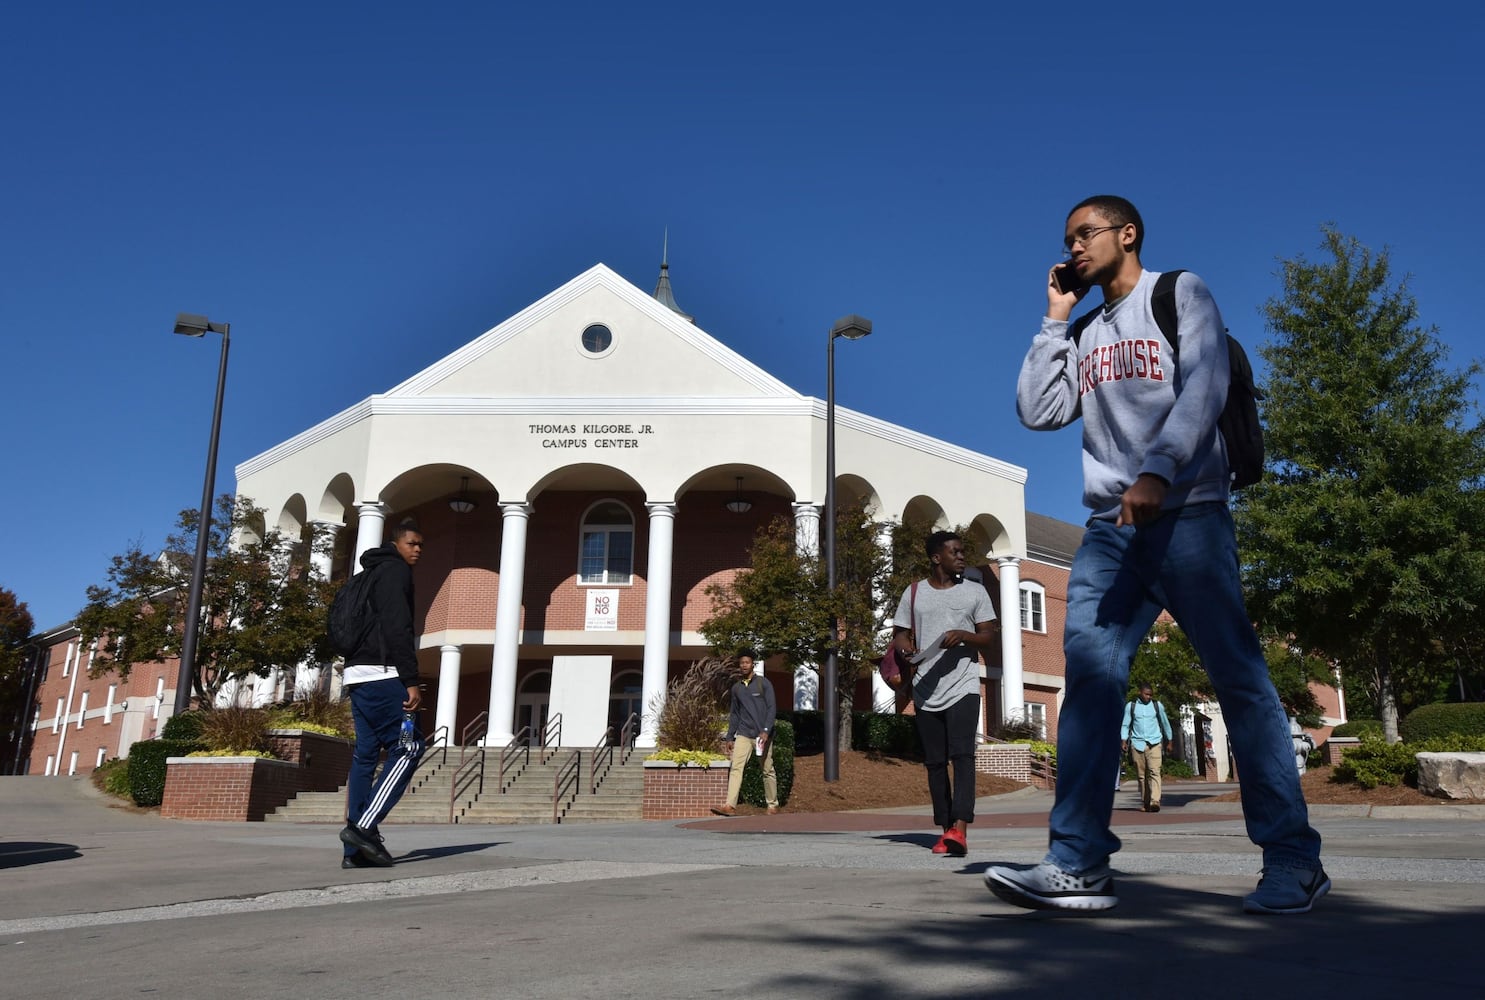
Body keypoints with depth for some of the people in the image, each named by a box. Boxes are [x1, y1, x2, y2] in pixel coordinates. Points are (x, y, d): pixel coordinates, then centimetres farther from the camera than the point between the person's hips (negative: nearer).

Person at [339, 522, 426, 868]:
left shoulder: (372, 574, 26)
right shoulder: (395, 570, -4)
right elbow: (397, 628, -15)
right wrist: (411, 681, -18)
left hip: (357, 674, 10)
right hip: (380, 673, -10)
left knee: (365, 754, 6)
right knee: (408, 748, -8)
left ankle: (355, 850, 4)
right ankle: (363, 827, -15)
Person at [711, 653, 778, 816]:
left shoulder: (763, 684, -1)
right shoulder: (736, 688, 12)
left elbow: (772, 708, -6)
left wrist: (766, 731, -17)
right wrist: (730, 737, 13)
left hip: (762, 735, -3)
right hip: (743, 734, 3)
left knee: (768, 771, 5)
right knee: (736, 768, -12)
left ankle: (773, 805, 18)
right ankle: (730, 806, -20)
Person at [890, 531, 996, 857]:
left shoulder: (975, 591, 8)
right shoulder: (913, 593, 10)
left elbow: (988, 636, 7)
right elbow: (900, 635, 12)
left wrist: (963, 635, -13)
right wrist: (904, 649, -11)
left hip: (963, 687, -2)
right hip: (926, 691, 2)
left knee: (962, 754, -16)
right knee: (935, 762, 6)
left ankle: (960, 829, -22)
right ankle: (945, 831, 13)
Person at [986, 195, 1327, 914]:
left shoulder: (1180, 292, 8)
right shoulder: (1084, 334, 23)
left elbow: (1204, 387, -7)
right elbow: (1037, 412, 11)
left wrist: (1157, 470, -21)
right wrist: (1055, 320, 13)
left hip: (1187, 513, -4)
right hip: (1111, 526, 5)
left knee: (1238, 677, -5)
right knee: (1089, 673, -9)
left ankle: (1294, 860, 3)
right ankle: (1078, 865, -11)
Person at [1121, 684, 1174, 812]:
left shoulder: (1157, 705, 8)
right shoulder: (1130, 706, 6)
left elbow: (1165, 723, 18)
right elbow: (1125, 725, 8)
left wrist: (1169, 741, 22)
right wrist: (1123, 741, -5)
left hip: (1154, 743, -1)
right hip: (1137, 744, 1)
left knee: (1154, 772, -16)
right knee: (1141, 775, 3)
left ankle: (1155, 801, -25)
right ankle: (1144, 803, 11)